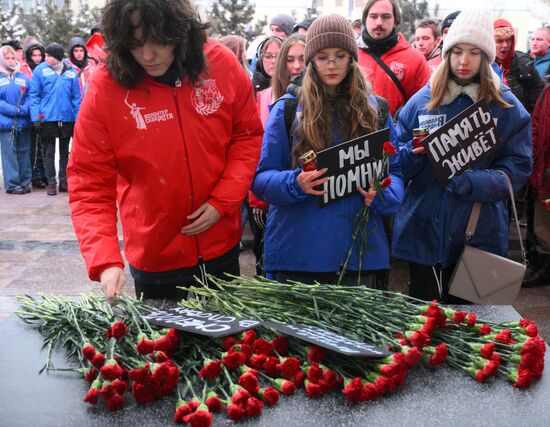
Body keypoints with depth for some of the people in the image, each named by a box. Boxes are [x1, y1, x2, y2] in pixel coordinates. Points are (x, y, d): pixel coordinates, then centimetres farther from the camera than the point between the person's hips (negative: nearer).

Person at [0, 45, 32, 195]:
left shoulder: (23, 77, 11)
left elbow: (30, 96, 5)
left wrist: (23, 110, -12)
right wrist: (15, 110, -15)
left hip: (24, 122, 3)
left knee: (24, 153, 8)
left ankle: (25, 182, 16)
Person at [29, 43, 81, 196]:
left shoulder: (71, 71, 1)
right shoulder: (40, 70, -3)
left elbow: (76, 96, 4)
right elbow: (34, 95, -2)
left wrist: (77, 117, -2)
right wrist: (36, 117, -10)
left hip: (67, 118, 2)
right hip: (47, 118, -2)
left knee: (65, 151, 12)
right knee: (49, 152, 5)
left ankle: (64, 180, 22)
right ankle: (51, 182, 13)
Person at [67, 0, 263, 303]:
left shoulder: (222, 64, -11)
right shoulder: (105, 87, -17)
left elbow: (248, 136, 0)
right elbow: (89, 184, -16)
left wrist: (223, 201, -13)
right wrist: (105, 261, -28)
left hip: (222, 248, 2)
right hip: (154, 260, -2)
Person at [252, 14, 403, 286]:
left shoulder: (375, 110, 7)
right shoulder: (287, 109, -1)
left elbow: (393, 171, 8)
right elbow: (261, 177, -2)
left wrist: (382, 194, -14)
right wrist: (295, 184, -22)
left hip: (359, 250, 2)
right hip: (298, 250, -2)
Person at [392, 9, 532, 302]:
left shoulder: (508, 107, 0)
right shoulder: (421, 101, 4)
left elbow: (517, 169, -6)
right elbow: (397, 163, 6)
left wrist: (469, 183, -22)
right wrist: (414, 154, -17)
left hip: (479, 235, -1)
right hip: (423, 231, 1)